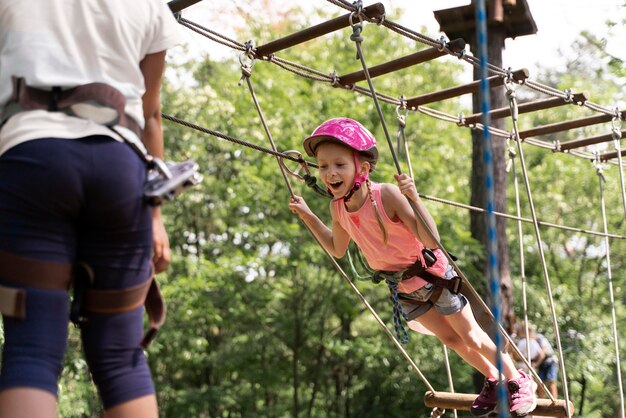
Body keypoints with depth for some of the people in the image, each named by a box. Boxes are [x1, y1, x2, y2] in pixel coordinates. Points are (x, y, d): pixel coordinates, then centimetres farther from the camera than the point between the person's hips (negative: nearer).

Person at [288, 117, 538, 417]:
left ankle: (519, 382, 30)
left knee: (471, 337, 8)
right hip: (402, 287, 6)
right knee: (451, 340, 20)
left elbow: (431, 240, -38)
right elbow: (338, 249, 4)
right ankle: (492, 381, 43)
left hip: (433, 274, -6)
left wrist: (414, 198, -48)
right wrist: (308, 216, -1)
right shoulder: (338, 207, -16)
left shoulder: (387, 195, -34)